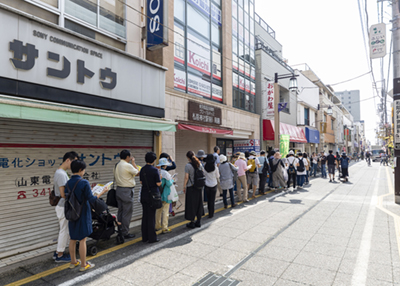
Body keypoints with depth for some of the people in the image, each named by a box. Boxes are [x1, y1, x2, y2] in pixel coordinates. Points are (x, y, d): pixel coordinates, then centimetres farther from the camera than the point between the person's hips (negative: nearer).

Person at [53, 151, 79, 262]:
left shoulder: (60, 172, 10)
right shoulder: (61, 174, -22)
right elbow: (63, 194, -25)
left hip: (63, 206, 10)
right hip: (64, 207, -10)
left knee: (63, 230, 20)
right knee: (65, 231, 2)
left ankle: (58, 252, 32)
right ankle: (60, 255, 15)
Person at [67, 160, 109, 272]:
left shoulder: (68, 183, 0)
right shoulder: (84, 183, -20)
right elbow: (91, 199, -18)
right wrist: (102, 192, -6)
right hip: (82, 214, -7)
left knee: (73, 239, 18)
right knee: (82, 240, 4)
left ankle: (73, 262, 32)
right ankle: (83, 264, 15)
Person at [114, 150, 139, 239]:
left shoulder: (117, 165, 9)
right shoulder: (128, 165, -18)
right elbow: (137, 171, -3)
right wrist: (133, 162, 7)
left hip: (119, 189, 9)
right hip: (127, 191, -9)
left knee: (120, 211, 16)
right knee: (127, 213, -1)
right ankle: (125, 233, 5)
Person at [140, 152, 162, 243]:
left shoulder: (142, 169, 4)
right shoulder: (154, 170, -15)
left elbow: (141, 182, 11)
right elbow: (158, 183, -13)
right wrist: (160, 178, 5)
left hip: (144, 194, 6)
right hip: (152, 194, -6)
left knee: (144, 215, 13)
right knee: (151, 216, 2)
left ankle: (144, 237, 22)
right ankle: (152, 238, 10)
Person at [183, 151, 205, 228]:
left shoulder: (188, 165, -14)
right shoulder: (199, 164, 2)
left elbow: (186, 178, -14)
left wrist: (184, 187, -4)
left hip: (190, 187, -5)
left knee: (191, 204, 5)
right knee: (198, 203, 14)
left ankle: (192, 222, 13)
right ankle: (199, 221, 22)